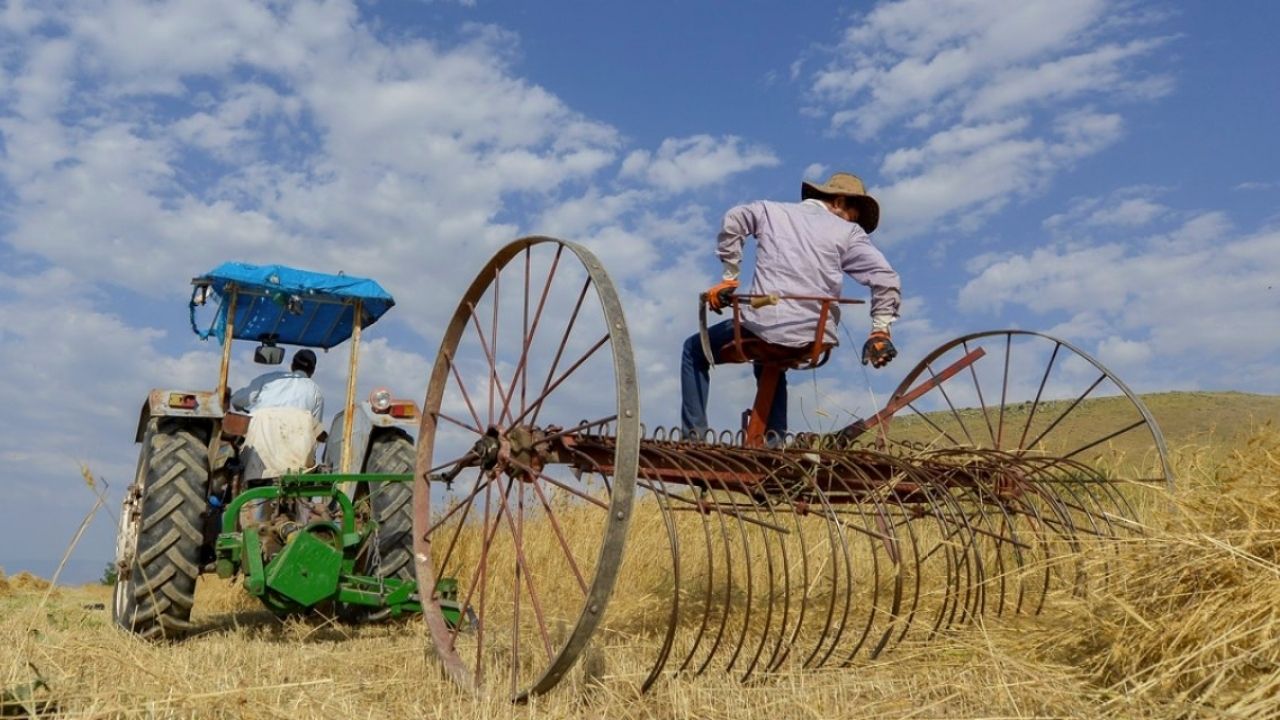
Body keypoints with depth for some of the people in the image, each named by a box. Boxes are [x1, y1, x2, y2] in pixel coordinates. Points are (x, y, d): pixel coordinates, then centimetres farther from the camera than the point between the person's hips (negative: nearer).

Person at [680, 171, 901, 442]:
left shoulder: (772, 210, 13)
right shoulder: (849, 233, 10)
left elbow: (733, 219, -3)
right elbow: (887, 280, -1)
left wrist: (729, 277, 3)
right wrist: (880, 331, 5)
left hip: (764, 325, -2)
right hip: (814, 339, 3)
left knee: (695, 351, 22)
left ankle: (694, 435, 12)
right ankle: (774, 437, 25)